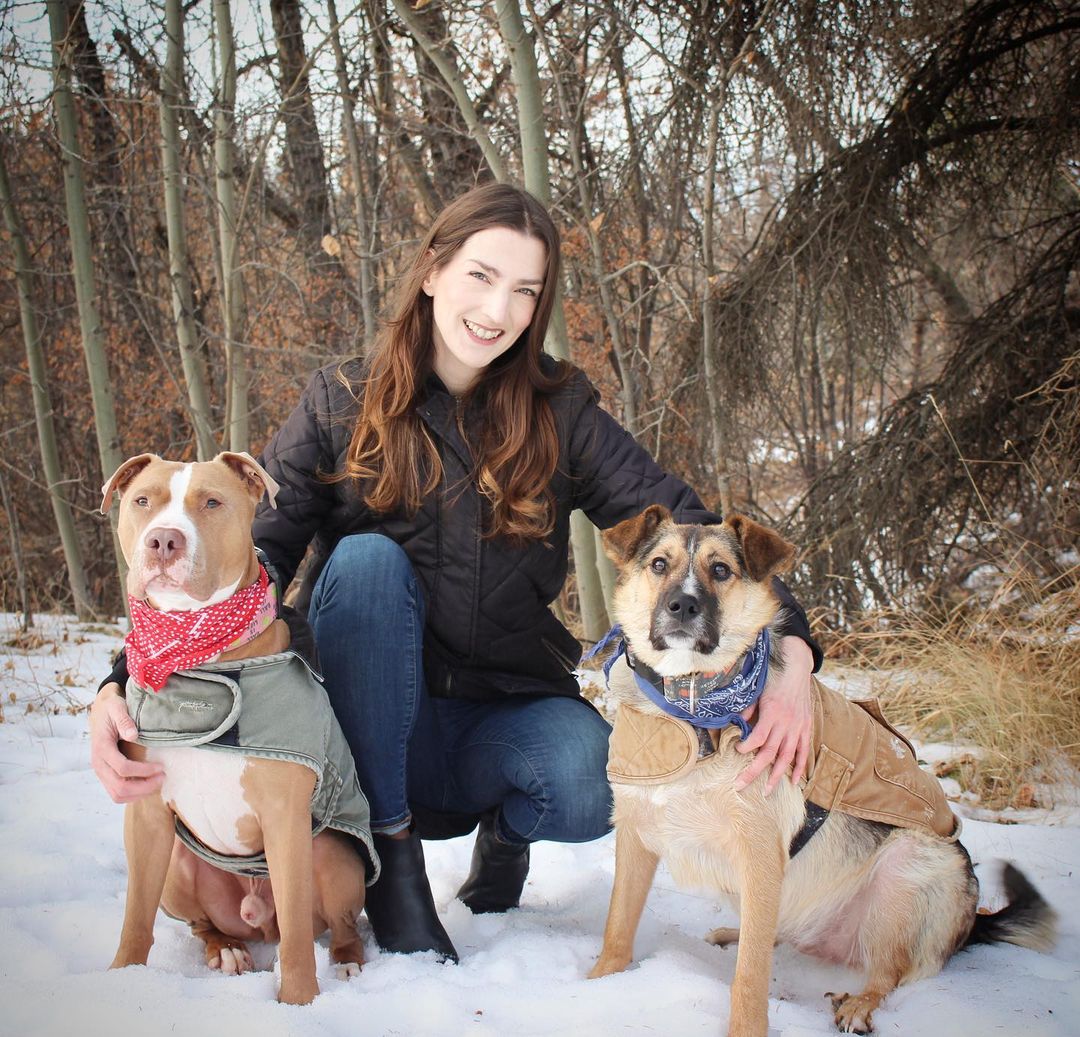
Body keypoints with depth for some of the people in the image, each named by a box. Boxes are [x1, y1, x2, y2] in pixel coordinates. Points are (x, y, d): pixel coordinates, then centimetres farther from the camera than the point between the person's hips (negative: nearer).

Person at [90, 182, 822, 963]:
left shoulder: (560, 413, -2)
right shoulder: (342, 405, -4)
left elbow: (680, 524, -11)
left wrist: (789, 646, -30)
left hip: (506, 715, 1)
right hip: (371, 728, 0)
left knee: (595, 785, -32)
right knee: (367, 557, -28)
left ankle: (505, 833, 7)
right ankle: (391, 846, -14)